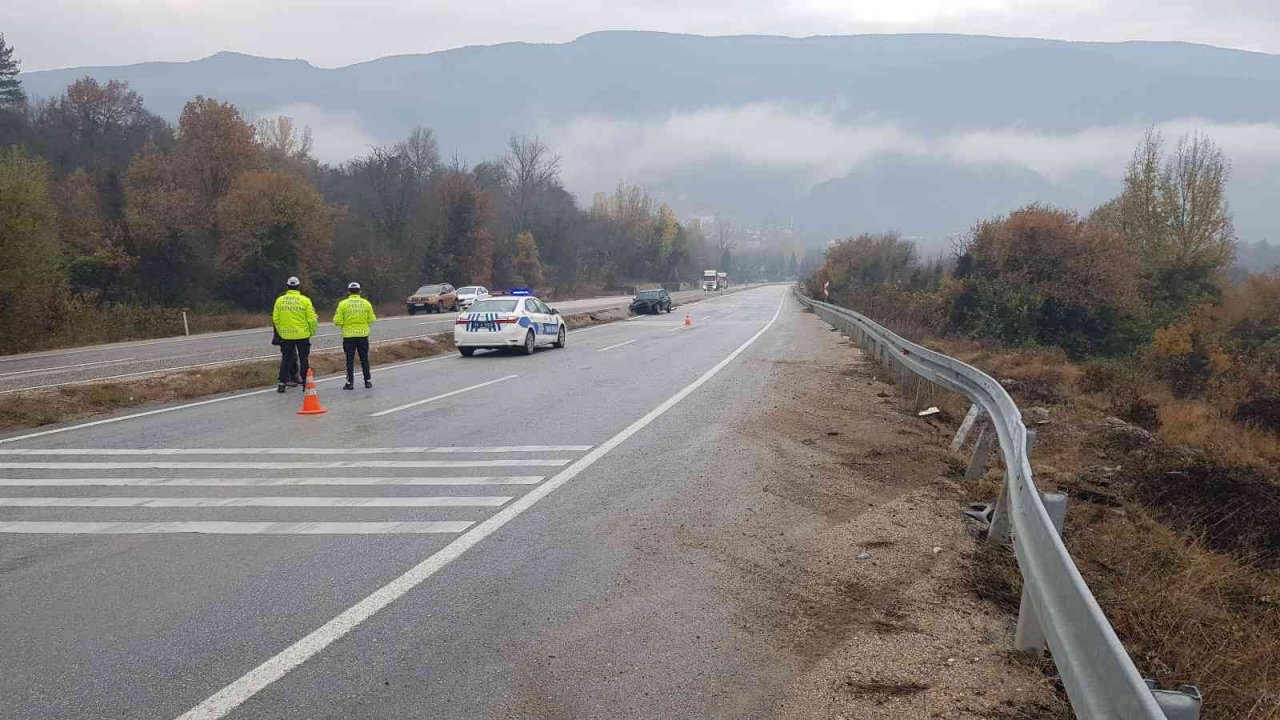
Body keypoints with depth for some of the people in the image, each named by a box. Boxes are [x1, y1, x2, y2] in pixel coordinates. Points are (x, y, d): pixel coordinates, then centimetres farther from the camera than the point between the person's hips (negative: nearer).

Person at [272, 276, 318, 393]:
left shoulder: (279, 300, 1)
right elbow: (312, 319, -7)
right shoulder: (305, 300, -7)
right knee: (304, 359, 6)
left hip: (286, 336, 2)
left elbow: (275, 319, 4)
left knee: (286, 359, 10)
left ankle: (282, 384, 7)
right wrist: (312, 332, 8)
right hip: (302, 335, -2)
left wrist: (281, 332, 16)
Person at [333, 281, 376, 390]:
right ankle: (368, 381, 14)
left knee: (350, 359, 4)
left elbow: (338, 322, -8)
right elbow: (371, 320, 1)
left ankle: (350, 382, 3)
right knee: (364, 359, 11)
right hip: (363, 335, 2)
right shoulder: (366, 303, -1)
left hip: (348, 335, -1)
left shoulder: (343, 304, -6)